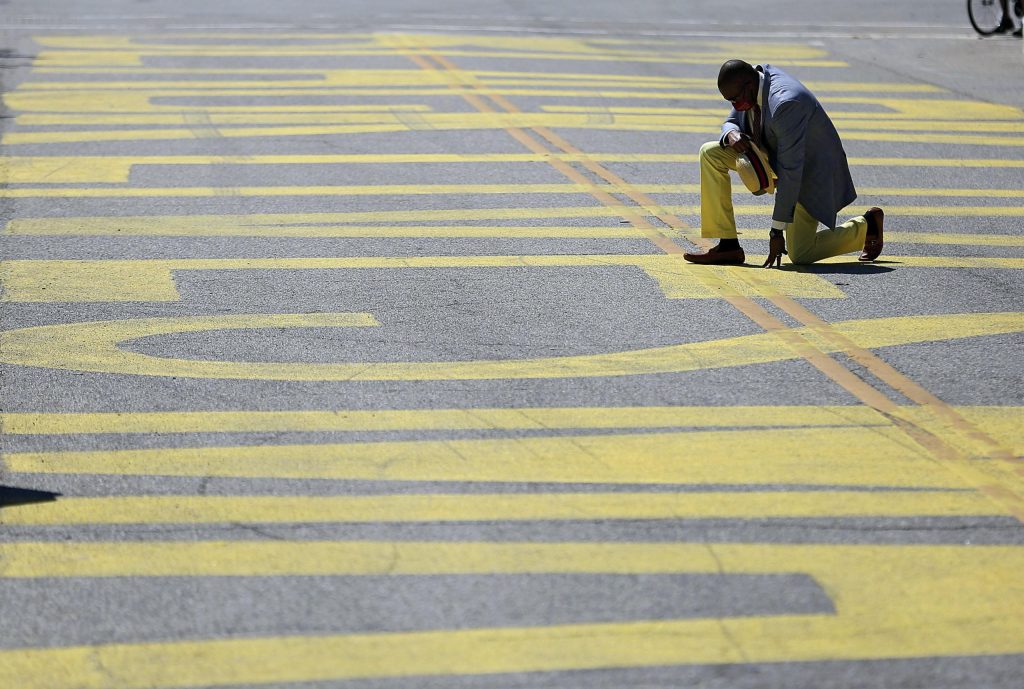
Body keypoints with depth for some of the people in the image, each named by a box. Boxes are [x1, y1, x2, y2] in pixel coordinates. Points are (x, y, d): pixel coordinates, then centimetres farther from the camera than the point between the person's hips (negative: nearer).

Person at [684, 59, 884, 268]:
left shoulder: (785, 103, -37)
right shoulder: (752, 80, -12)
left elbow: (790, 171, -35)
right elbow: (731, 121, 6)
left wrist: (777, 230, -32)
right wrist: (731, 134, -22)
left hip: (810, 167, -8)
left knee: (800, 255, -7)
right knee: (710, 153, -9)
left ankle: (867, 225, 18)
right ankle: (728, 246, -9)